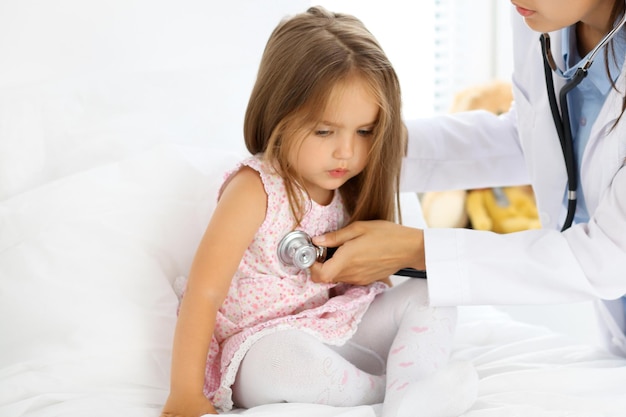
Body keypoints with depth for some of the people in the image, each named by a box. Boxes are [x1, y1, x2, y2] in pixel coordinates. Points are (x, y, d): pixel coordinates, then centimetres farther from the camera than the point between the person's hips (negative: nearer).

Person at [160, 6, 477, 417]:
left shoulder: (349, 190, 1)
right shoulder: (255, 189, -19)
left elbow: (360, 285, 14)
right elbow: (203, 292, -22)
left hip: (337, 327, 7)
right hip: (260, 347, -7)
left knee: (430, 294, -5)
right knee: (280, 357, -39)